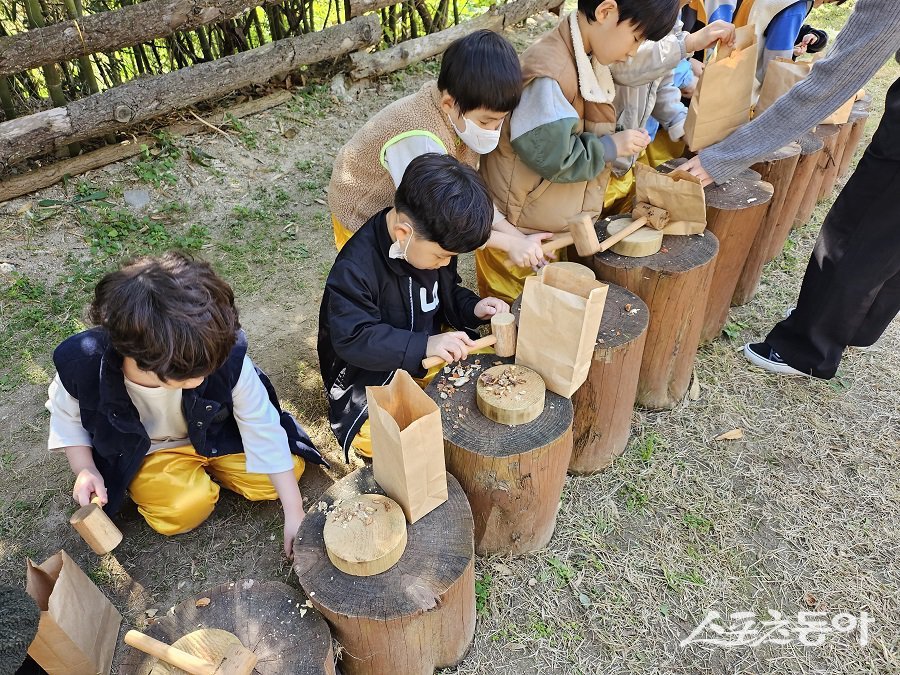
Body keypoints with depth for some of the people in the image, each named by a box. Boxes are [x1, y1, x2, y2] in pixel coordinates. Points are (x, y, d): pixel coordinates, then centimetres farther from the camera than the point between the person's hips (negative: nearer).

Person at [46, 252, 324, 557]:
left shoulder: (225, 357, -35)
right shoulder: (82, 366, -30)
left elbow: (263, 429, -24)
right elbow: (65, 417, -4)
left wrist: (294, 512, -22)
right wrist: (85, 470, -19)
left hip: (213, 433, 2)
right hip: (143, 451, -1)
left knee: (291, 467, -11)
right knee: (186, 508, -28)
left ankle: (202, 464, 9)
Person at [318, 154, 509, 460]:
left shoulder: (432, 244, -3)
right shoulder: (354, 270, -27)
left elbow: (447, 294, 12)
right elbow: (352, 339, -30)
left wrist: (473, 308, -11)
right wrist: (424, 345, -40)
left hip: (428, 359, 7)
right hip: (371, 377, -7)